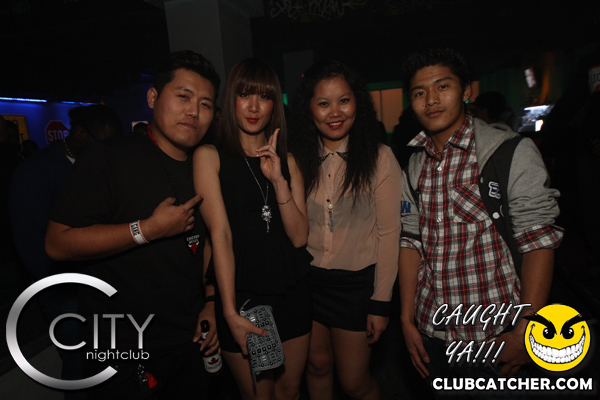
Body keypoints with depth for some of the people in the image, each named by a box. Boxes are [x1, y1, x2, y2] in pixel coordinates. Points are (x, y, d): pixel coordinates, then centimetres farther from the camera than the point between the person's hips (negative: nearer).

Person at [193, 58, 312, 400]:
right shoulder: (210, 156, -4)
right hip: (243, 296, -3)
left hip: (293, 292, 4)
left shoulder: (287, 160, 7)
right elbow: (221, 234, -12)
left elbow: (299, 236, -2)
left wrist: (278, 180, -14)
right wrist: (230, 313, -16)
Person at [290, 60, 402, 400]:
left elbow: (389, 233, -10)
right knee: (318, 365, 21)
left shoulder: (380, 158, -11)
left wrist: (381, 302, -10)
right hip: (307, 280, 4)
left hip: (357, 283, -3)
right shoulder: (299, 159, -1)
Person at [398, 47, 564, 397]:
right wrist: (407, 319, 3)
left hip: (495, 334, -4)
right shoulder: (414, 164, 4)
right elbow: (411, 241, 4)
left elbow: (538, 240, -12)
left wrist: (525, 332, -15)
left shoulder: (512, 151, -10)